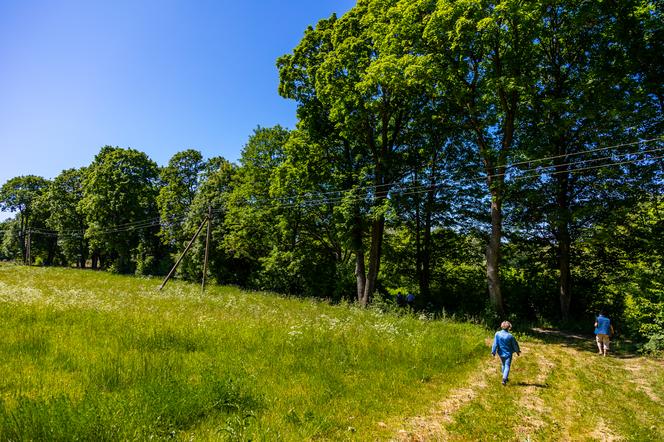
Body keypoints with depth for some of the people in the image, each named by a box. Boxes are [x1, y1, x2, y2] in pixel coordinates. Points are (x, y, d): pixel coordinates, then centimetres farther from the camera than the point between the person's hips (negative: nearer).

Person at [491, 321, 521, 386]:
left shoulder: (497, 334, -13)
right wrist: (518, 351, 15)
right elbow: (515, 345, -3)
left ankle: (505, 378, 33)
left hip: (501, 353, 3)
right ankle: (504, 379, -12)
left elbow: (495, 344, -9)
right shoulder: (510, 336, -17)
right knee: (507, 366, 1)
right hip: (508, 353, -3)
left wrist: (493, 352, 0)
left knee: (503, 365, 21)